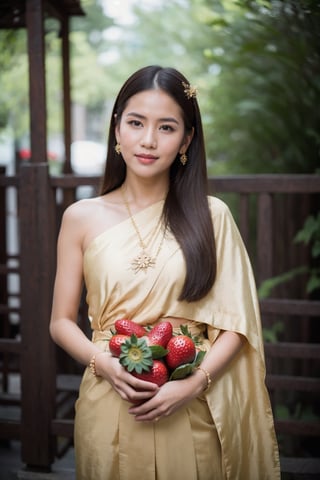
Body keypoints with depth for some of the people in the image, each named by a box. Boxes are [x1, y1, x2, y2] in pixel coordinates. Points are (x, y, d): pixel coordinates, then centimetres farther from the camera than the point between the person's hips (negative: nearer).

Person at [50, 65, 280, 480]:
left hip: (191, 412, 0)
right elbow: (61, 322, 4)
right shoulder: (82, 218, 0)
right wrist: (105, 366, -13)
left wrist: (194, 384, -14)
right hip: (109, 405, 1)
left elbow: (235, 322, -1)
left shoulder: (211, 216, -2)